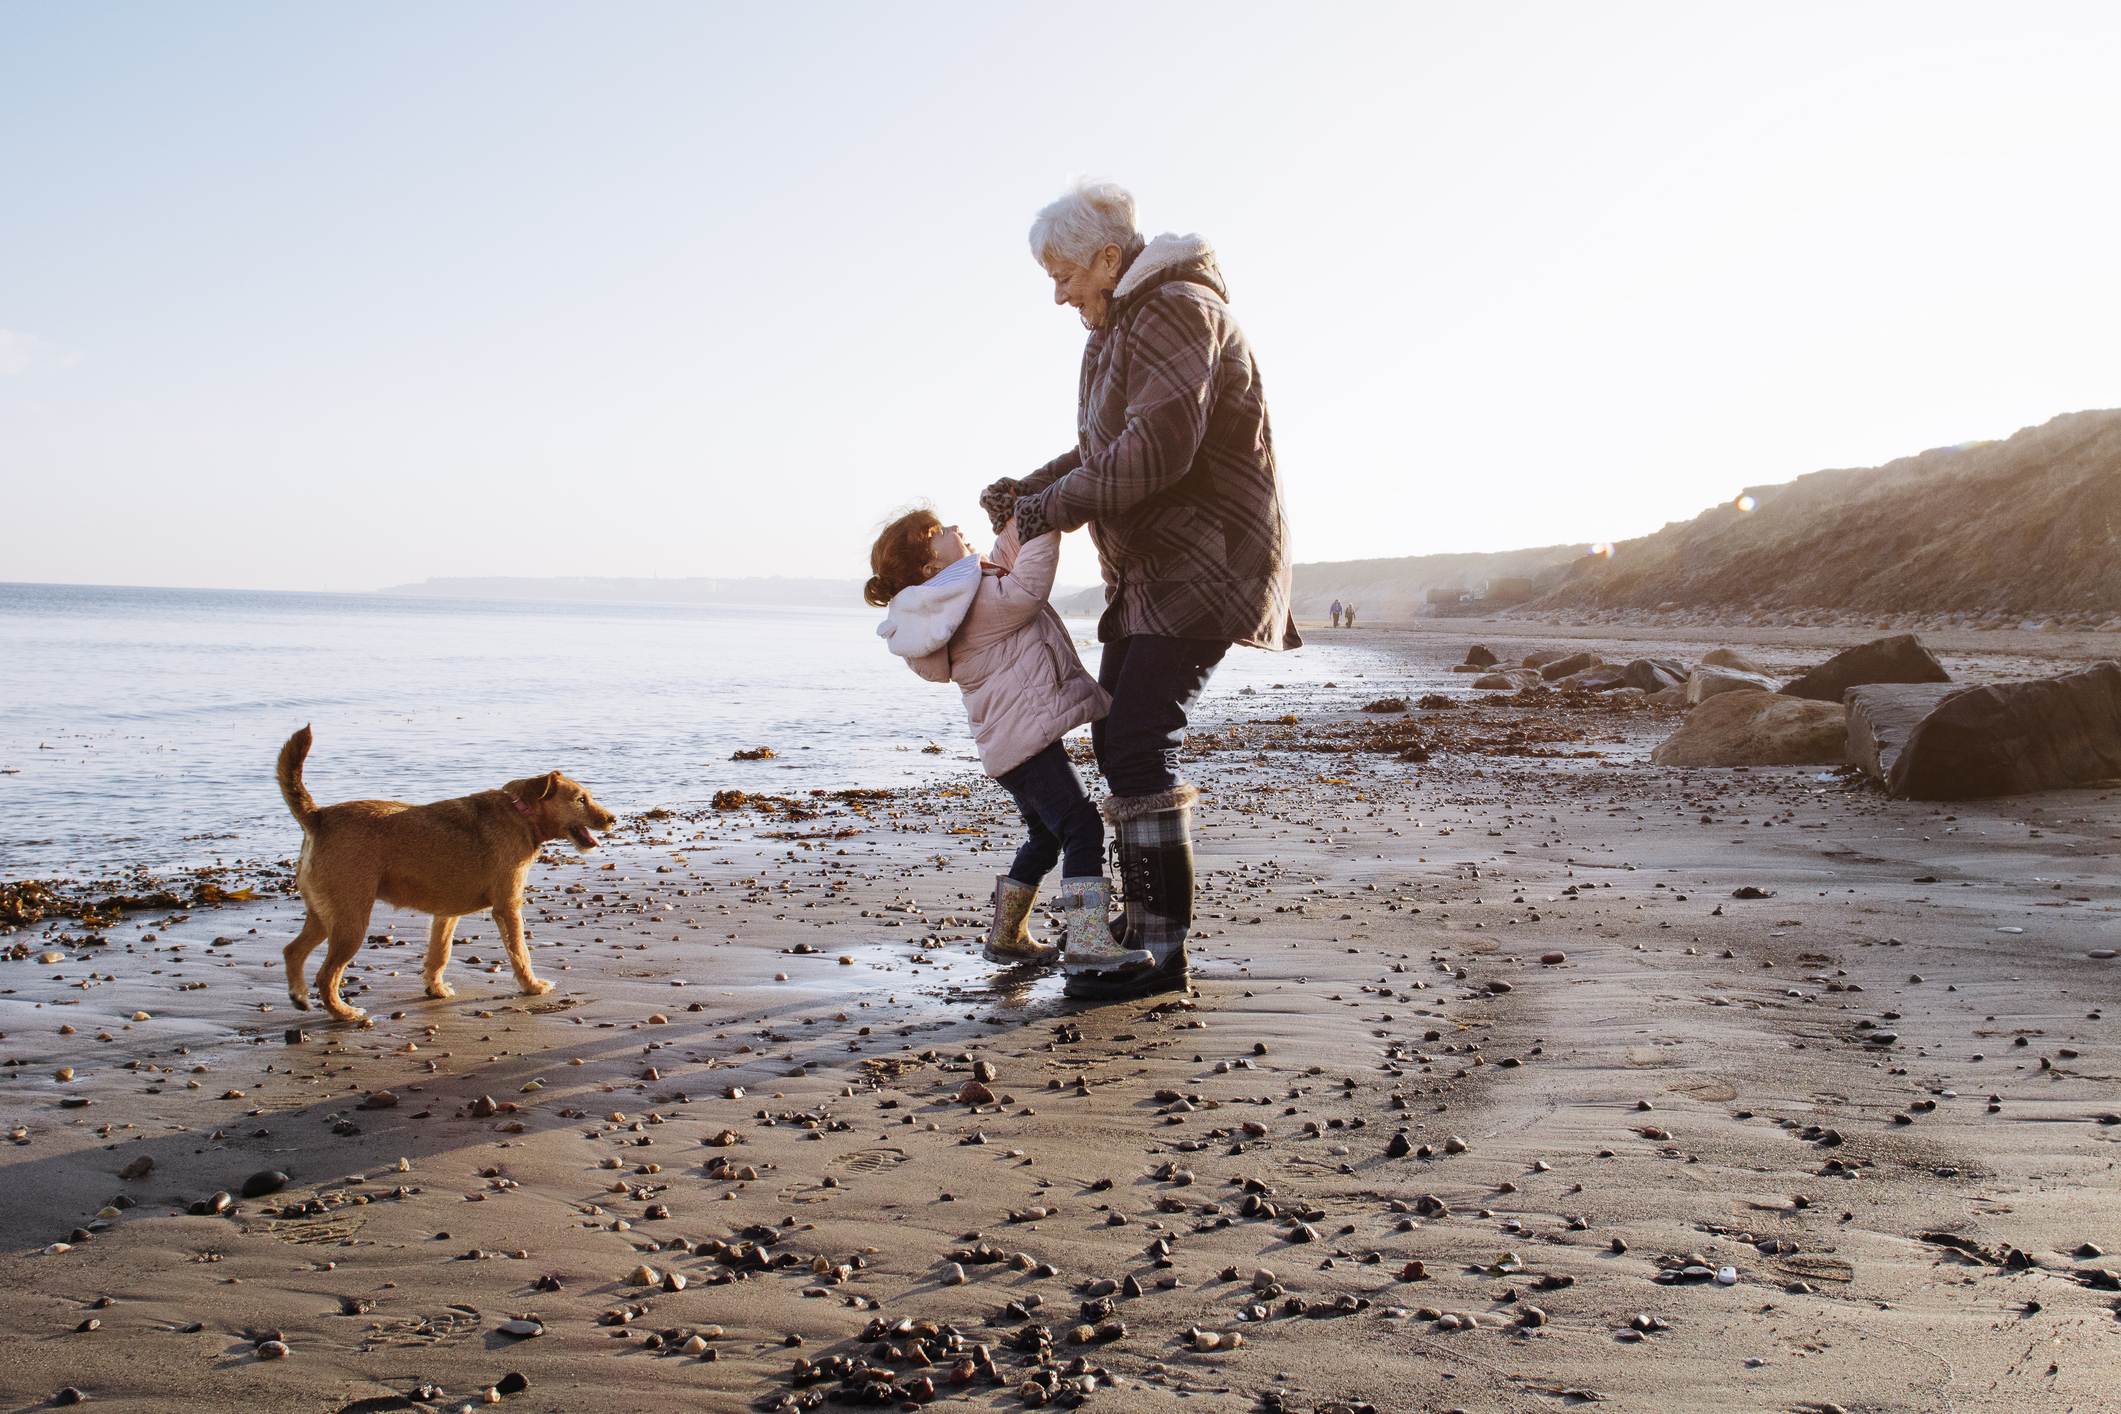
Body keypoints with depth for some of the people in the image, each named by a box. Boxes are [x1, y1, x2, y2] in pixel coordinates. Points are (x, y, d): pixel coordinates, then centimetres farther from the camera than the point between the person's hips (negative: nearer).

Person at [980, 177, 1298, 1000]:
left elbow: (1158, 448, -27)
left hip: (1206, 563, -11)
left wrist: (1055, 506, -20)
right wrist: (1025, 492, 7)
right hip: (1150, 572, 11)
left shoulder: (1176, 312, -15)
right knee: (1117, 739, 12)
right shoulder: (1119, 330, 18)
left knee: (1140, 746, -17)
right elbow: (1105, 452, 22)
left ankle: (1163, 950, -12)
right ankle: (1138, 920, 22)